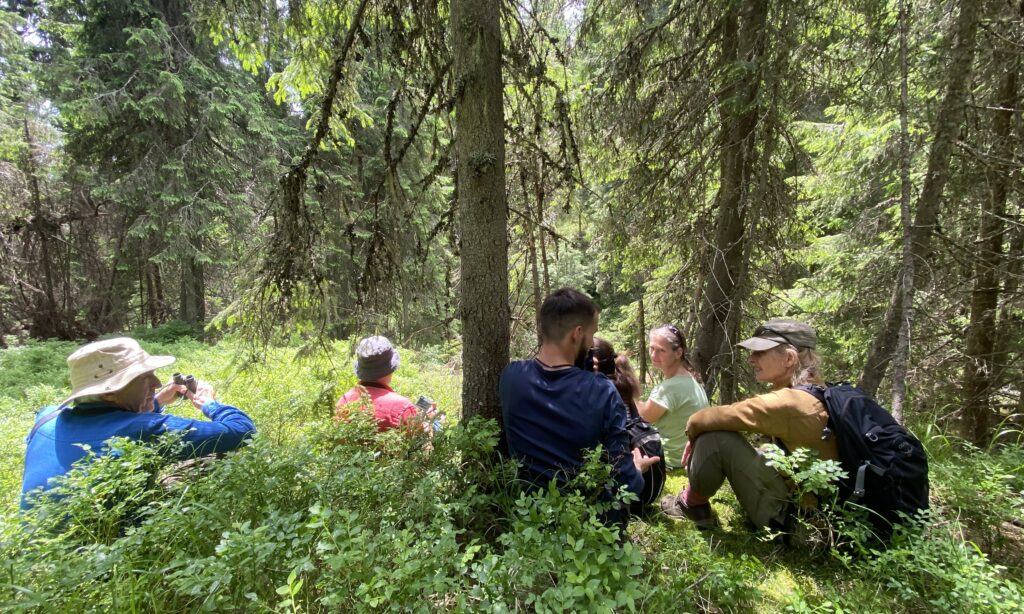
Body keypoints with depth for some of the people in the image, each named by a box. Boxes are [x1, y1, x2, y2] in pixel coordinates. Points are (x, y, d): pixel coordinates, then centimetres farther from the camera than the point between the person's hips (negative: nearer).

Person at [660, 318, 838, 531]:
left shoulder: (790, 402, -27)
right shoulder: (811, 393, 4)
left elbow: (723, 416, -22)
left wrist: (692, 426, -2)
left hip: (791, 513, -9)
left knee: (714, 438, -17)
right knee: (720, 431, 11)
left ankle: (691, 504, 7)